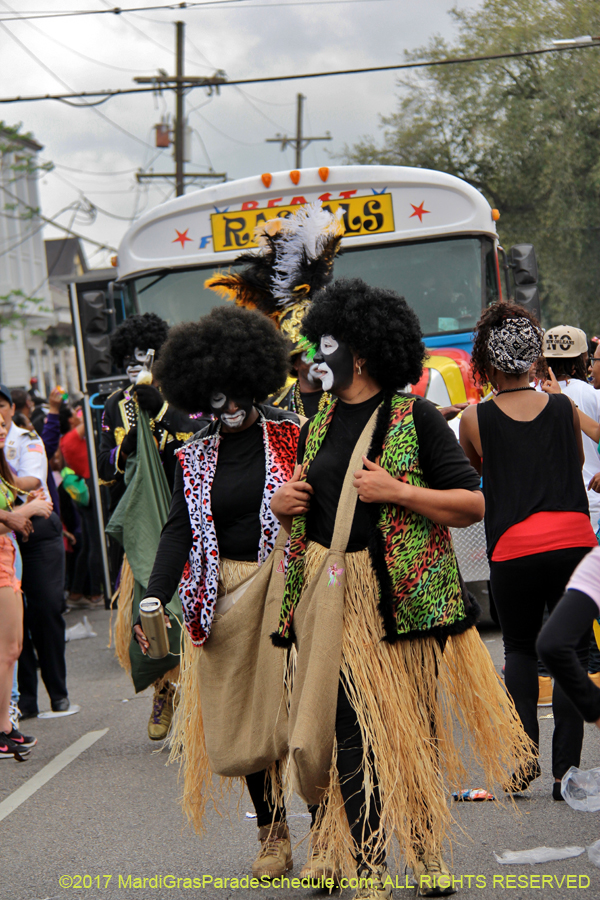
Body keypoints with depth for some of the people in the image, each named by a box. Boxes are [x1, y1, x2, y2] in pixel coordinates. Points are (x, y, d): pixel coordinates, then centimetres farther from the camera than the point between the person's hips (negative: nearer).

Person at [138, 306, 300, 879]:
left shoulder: (293, 436, 0)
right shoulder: (195, 457, 8)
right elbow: (179, 530, 4)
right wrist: (155, 598, -9)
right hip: (223, 594, 3)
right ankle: (272, 833, 18)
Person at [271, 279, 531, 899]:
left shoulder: (414, 417, -3)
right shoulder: (318, 426, 14)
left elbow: (472, 504, -6)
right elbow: (301, 495, 28)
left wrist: (397, 491, -17)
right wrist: (281, 503, 5)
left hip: (405, 593, -4)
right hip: (332, 596, 4)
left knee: (414, 726, 6)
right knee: (351, 730, -3)